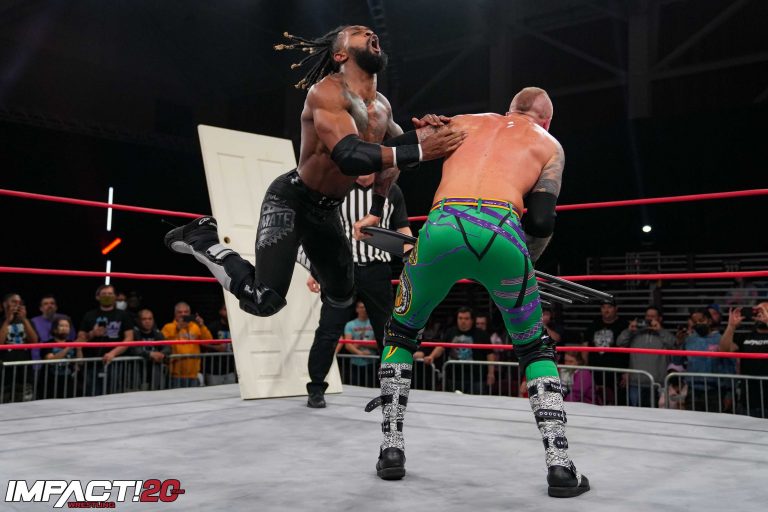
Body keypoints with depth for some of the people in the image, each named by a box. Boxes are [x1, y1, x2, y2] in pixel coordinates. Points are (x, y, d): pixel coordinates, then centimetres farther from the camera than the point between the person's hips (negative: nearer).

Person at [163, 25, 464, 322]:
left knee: (343, 297, 19)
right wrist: (418, 149, -39)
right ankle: (202, 238, 2)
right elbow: (350, 157, -38)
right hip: (290, 200, -8)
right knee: (264, 302, -19)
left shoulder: (382, 106, 2)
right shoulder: (327, 91, -23)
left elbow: (393, 151, 18)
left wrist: (418, 134, -5)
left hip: (327, 210, 8)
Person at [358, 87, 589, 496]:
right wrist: (525, 264, 29)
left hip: (443, 228, 1)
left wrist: (374, 213, 34)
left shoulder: (463, 122, 32)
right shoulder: (549, 145, 25)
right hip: (502, 233, -1)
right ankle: (559, 465, 13)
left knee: (401, 332, 25)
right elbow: (541, 222, 12)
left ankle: (392, 449, 21)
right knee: (535, 349, 21)